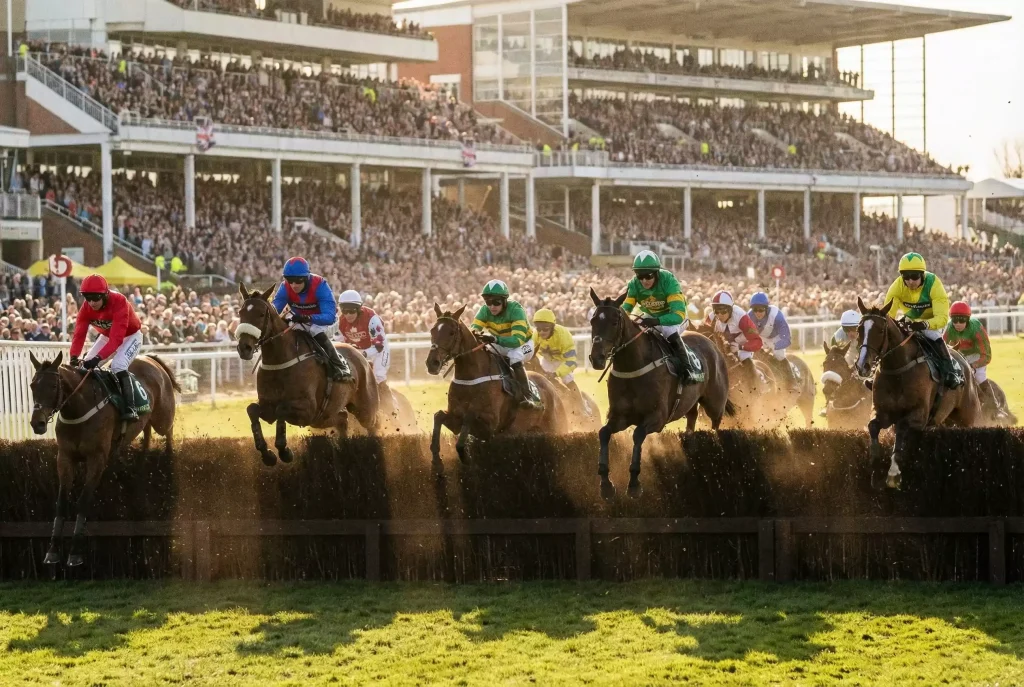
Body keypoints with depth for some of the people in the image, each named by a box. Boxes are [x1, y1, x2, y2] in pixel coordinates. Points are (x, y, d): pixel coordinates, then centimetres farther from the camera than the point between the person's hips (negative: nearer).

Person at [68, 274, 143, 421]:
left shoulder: (119, 302, -37)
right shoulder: (86, 307, -20)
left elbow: (117, 338, -44)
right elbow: (79, 334, -23)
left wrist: (98, 358, -54)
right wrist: (74, 357, -41)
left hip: (130, 336, -7)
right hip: (107, 336, 7)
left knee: (118, 366, -29)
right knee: (86, 366, -2)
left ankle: (130, 408, -29)